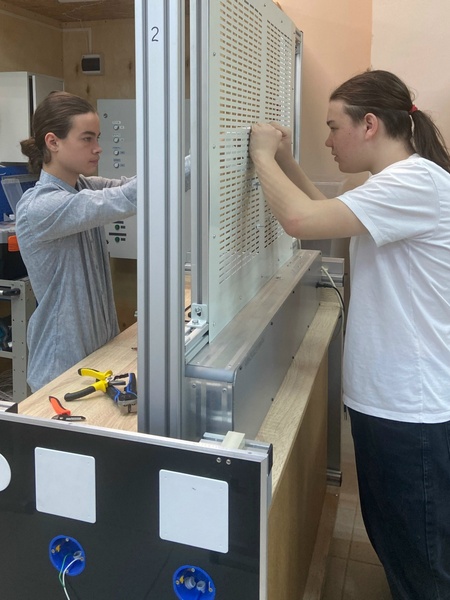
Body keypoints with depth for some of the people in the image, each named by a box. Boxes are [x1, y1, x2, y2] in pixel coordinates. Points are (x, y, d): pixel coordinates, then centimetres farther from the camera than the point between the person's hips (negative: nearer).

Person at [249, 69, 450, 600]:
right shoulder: (399, 182, 13)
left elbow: (301, 220, -30)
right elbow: (330, 215, 24)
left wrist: (263, 155, -12)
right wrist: (286, 162, 13)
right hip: (384, 397, 10)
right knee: (391, 542, 24)